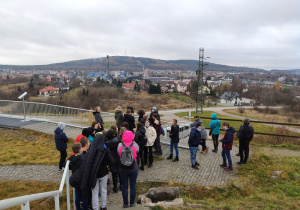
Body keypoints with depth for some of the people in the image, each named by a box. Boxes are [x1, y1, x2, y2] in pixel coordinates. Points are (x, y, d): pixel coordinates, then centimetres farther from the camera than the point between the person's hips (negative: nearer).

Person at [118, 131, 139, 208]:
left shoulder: (120, 145, -10)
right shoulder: (135, 145, -13)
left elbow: (118, 154, 2)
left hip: (123, 169, 1)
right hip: (133, 169, -1)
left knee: (124, 186, 13)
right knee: (133, 186, 14)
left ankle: (125, 203, 22)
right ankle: (132, 203, 23)